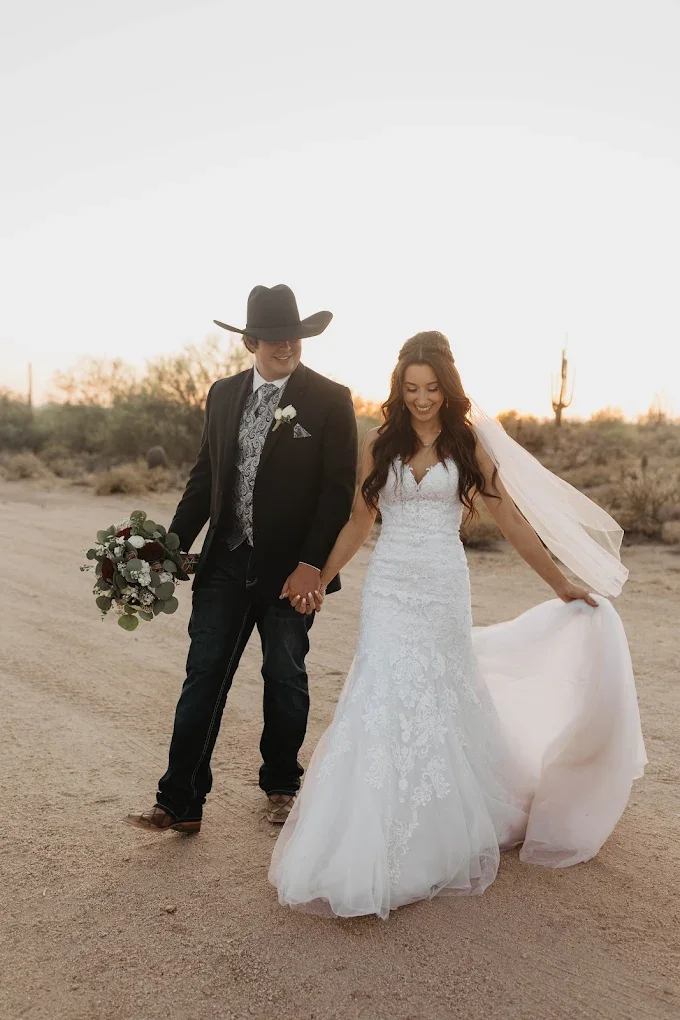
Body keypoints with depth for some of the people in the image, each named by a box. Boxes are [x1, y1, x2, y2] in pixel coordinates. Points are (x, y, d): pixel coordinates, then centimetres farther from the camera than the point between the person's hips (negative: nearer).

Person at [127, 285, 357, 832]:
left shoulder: (330, 399, -5)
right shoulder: (224, 394, 8)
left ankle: (281, 786, 32)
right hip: (226, 562, 3)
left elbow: (339, 489, -8)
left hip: (291, 568, -3)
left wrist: (312, 564, -15)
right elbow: (205, 476, 11)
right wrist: (172, 547, 4)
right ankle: (180, 802, 11)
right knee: (203, 677, 3)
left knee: (285, 679, 12)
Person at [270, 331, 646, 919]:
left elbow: (512, 520, 3)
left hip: (443, 589, -1)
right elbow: (359, 522, 11)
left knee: (439, 704, 7)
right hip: (389, 587, 1)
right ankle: (371, 856, 9)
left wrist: (564, 585, 6)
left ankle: (442, 838, 29)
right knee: (385, 701, -4)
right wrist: (320, 579, 9)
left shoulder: (468, 442, 1)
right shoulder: (381, 443, 5)